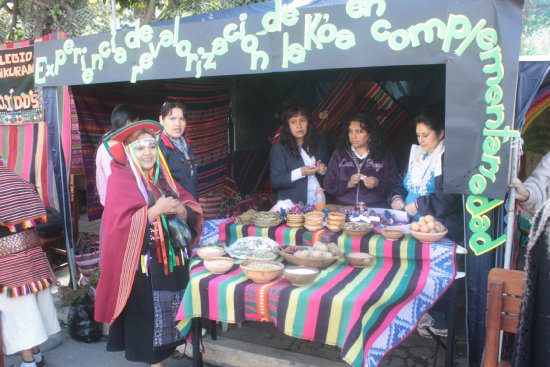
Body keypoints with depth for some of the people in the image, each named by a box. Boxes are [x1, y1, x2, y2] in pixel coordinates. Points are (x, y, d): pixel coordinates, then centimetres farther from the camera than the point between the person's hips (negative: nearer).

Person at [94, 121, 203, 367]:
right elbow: (119, 225, -19)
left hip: (173, 261, 6)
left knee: (170, 313, 12)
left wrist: (180, 210, -14)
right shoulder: (120, 181, -7)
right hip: (144, 266, -6)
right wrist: (156, 210, -20)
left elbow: (193, 211, 7)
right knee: (149, 313, 3)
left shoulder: (164, 178, 11)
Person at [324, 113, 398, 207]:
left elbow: (394, 185, 6)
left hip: (375, 210, -1)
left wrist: (378, 184, -13)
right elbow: (328, 185, 7)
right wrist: (348, 184, -10)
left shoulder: (385, 155, 10)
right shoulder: (339, 154, 13)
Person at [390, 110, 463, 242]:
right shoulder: (416, 153, 18)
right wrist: (397, 197, 5)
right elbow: (403, 184, 26)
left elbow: (452, 196, -15)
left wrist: (420, 205, -16)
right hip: (411, 223, 7)